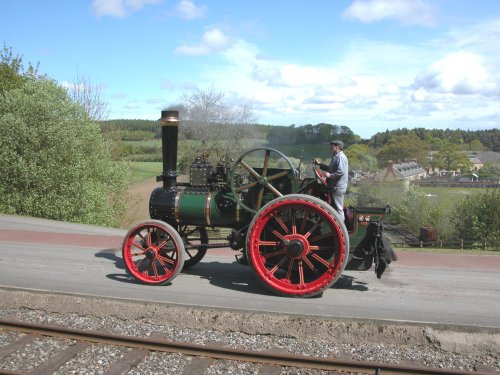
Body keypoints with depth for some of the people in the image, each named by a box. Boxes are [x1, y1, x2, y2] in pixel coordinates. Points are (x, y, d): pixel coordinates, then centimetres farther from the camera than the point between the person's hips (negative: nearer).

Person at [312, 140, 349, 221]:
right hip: (335, 187, 11)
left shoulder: (341, 157, -16)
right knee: (335, 208, 18)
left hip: (338, 187, -11)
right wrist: (319, 164, 21)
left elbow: (341, 172, -26)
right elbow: (330, 168, 28)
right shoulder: (336, 157, 17)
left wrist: (330, 175, -21)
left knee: (338, 209, -7)